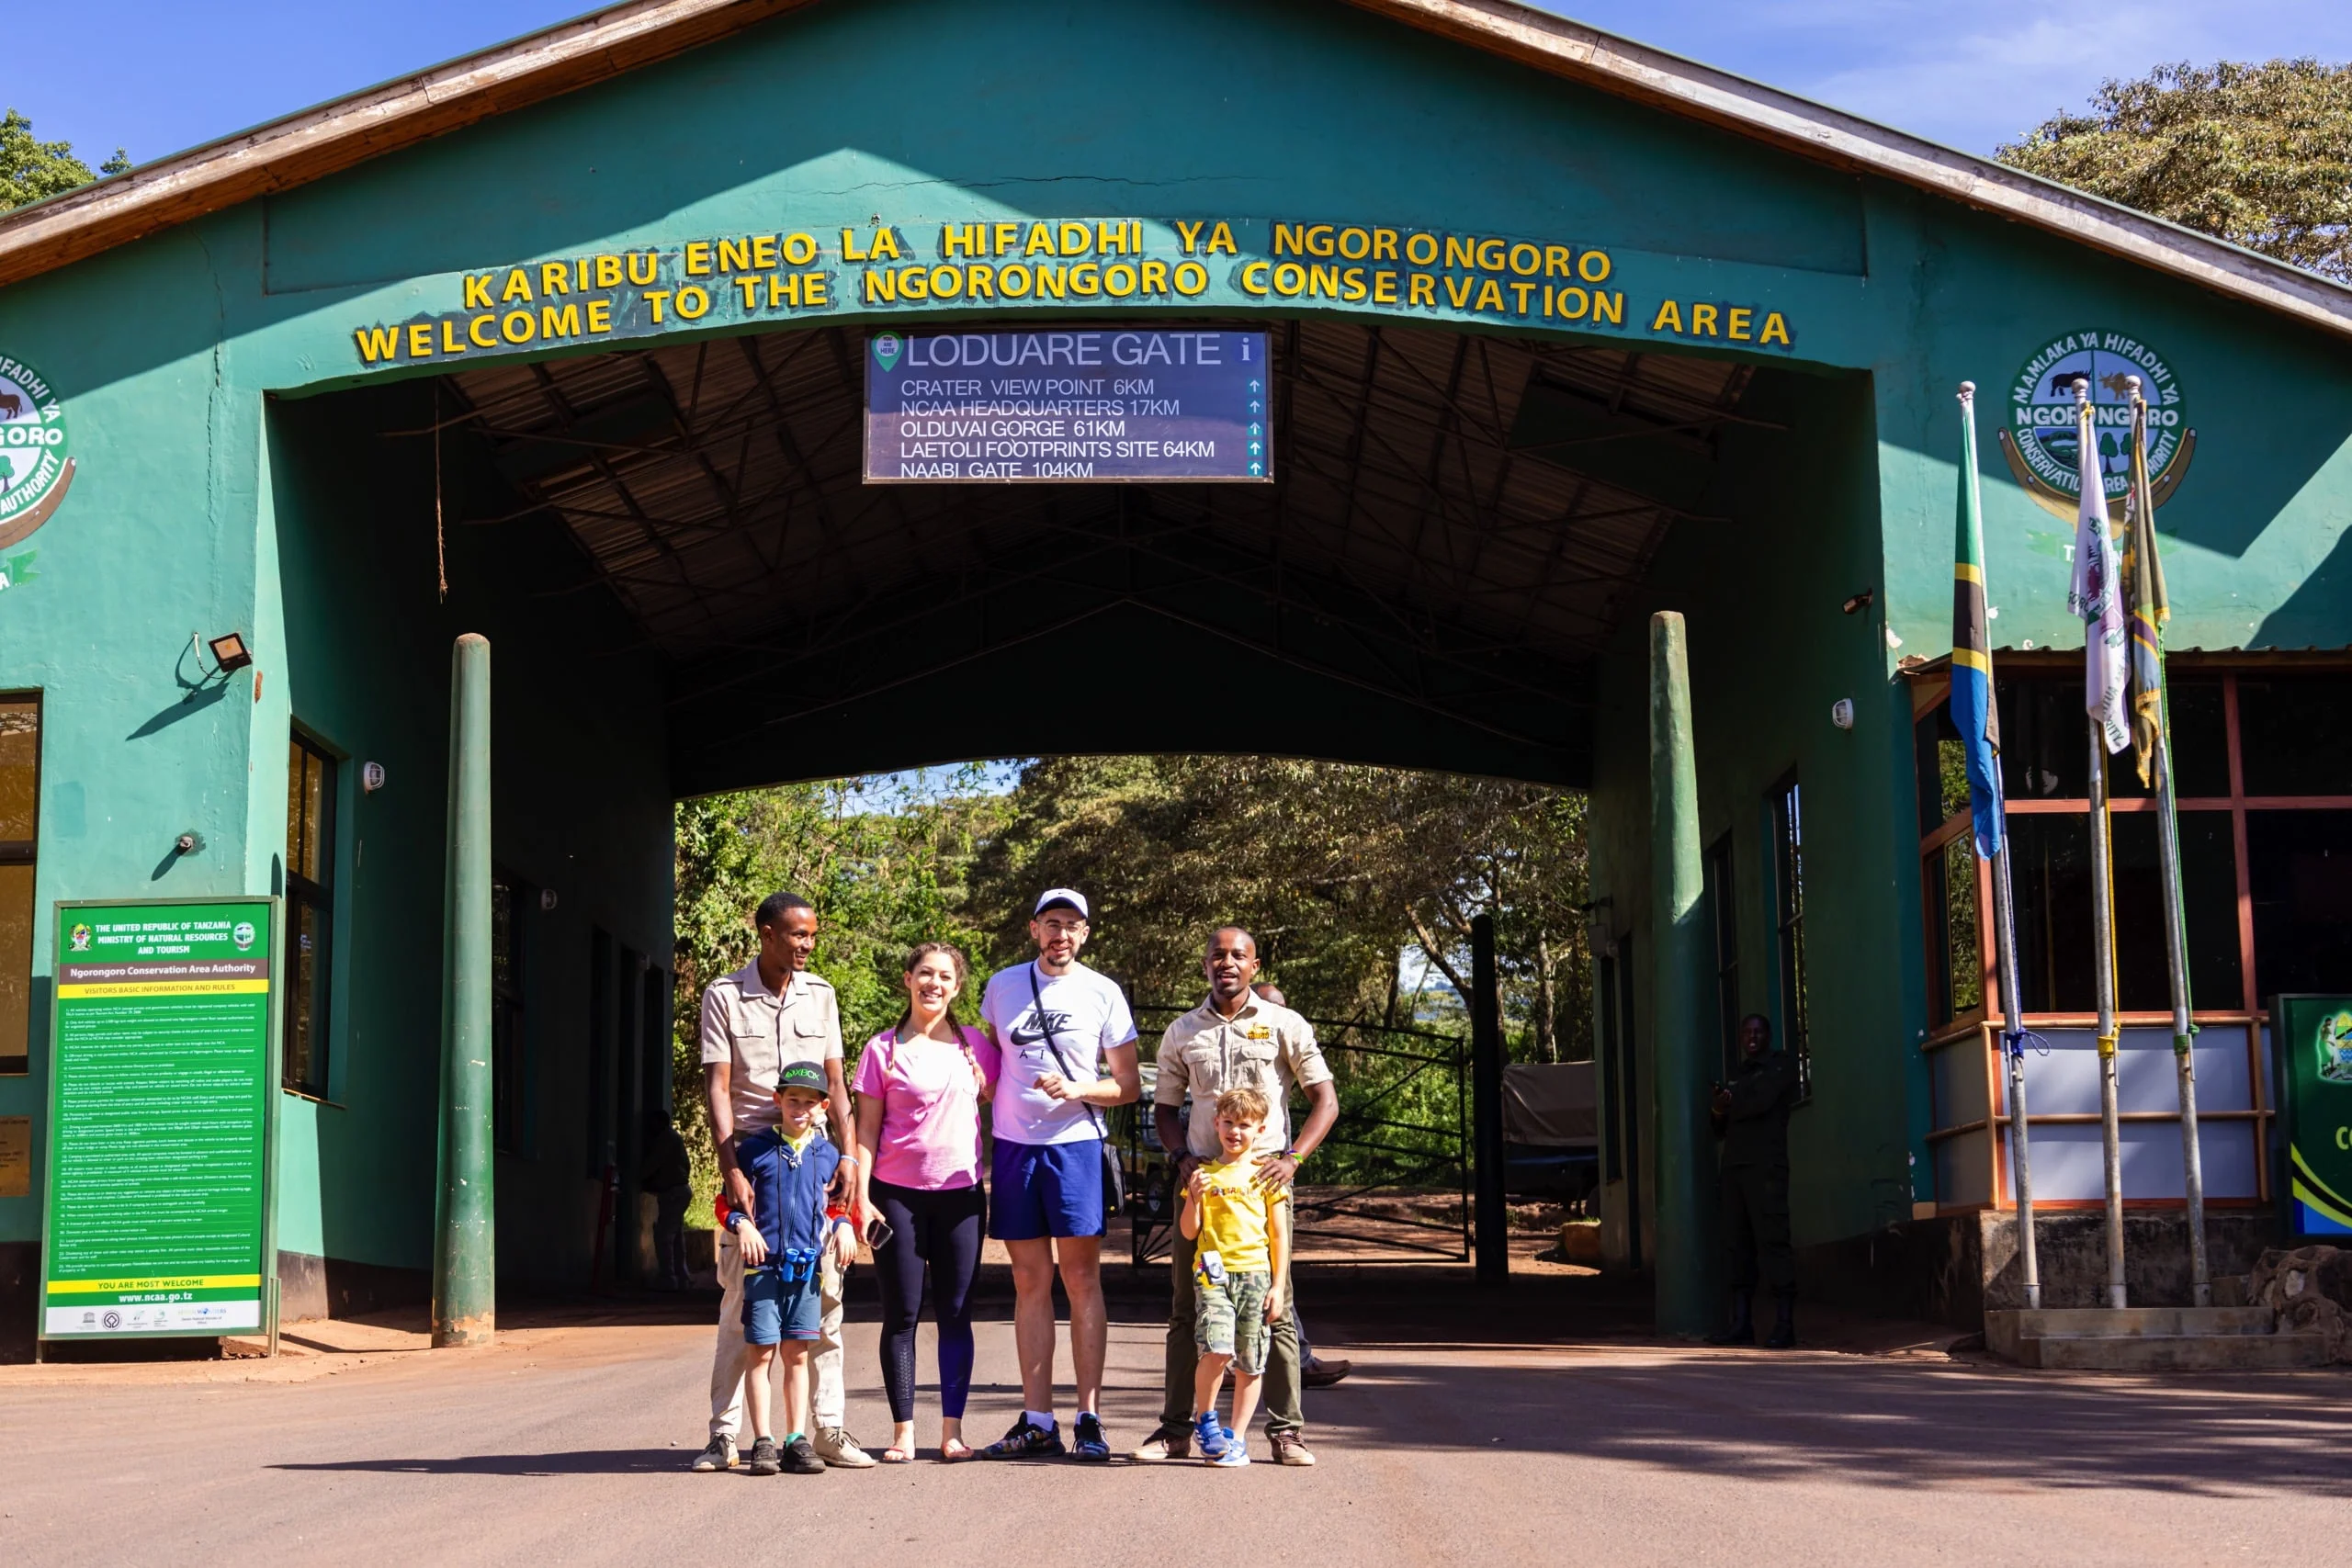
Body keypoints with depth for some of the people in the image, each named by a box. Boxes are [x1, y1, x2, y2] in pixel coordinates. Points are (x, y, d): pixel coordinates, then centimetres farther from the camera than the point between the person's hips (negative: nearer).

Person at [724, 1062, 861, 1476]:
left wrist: (843, 1226, 4)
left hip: (808, 1266, 3)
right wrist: (741, 1224, -13)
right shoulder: (754, 1148, 0)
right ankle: (763, 1441, 1)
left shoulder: (828, 1154, 10)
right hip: (763, 1263, -3)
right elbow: (727, 1202, 5)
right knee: (760, 1351, -3)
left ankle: (796, 1440, 10)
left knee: (797, 1353, 7)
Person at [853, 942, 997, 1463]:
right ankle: (903, 1432, 5)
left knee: (956, 1314, 3)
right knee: (902, 1315, 1)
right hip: (898, 1193, -2)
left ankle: (952, 1429, 9)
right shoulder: (883, 1050, 1)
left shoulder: (976, 1046, 7)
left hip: (962, 1193, 2)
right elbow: (867, 1128, 1)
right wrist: (862, 1197, -6)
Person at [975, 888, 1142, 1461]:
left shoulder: (1103, 993, 2)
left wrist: (1076, 1090, -14)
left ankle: (1089, 1417, 0)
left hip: (1076, 1145, -2)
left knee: (1082, 1280, -3)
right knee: (1031, 1283, 5)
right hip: (1013, 1147, 3)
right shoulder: (1002, 986, 9)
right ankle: (1037, 1420, 8)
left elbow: (1129, 1085, 3)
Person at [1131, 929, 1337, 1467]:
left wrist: (1292, 1156, -11)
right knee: (1187, 1309, 4)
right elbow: (1165, 1107, 19)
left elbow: (1325, 1099, 2)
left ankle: (1286, 1430, 1)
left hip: (1263, 1181, -2)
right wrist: (1182, 1156, -1)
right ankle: (1176, 1427, 10)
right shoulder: (1182, 1033, 12)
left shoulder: (1285, 1026, 4)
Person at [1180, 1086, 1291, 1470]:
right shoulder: (1205, 1173, 10)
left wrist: (1277, 1286, 3)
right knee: (1216, 1350, -19)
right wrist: (1194, 1198, -9)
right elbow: (1188, 1232, 9)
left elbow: (1279, 1233, 8)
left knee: (1249, 1363, 2)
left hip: (1256, 1273, 1)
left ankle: (1237, 1438, 14)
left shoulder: (1267, 1174, 8)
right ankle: (1204, 1418, 4)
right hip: (1213, 1272, -1)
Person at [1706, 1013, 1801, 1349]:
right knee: (1737, 1244, 1)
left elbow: (1759, 1102, -13)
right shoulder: (1737, 1074, 25)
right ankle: (1742, 1323, 1)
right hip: (1733, 1166, 7)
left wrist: (1725, 1106, 5)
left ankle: (1785, 1324, -15)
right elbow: (1721, 1129, 23)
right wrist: (1719, 1110, 0)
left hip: (1765, 1166, -7)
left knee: (1772, 1240, -12)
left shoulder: (1780, 1065, 4)